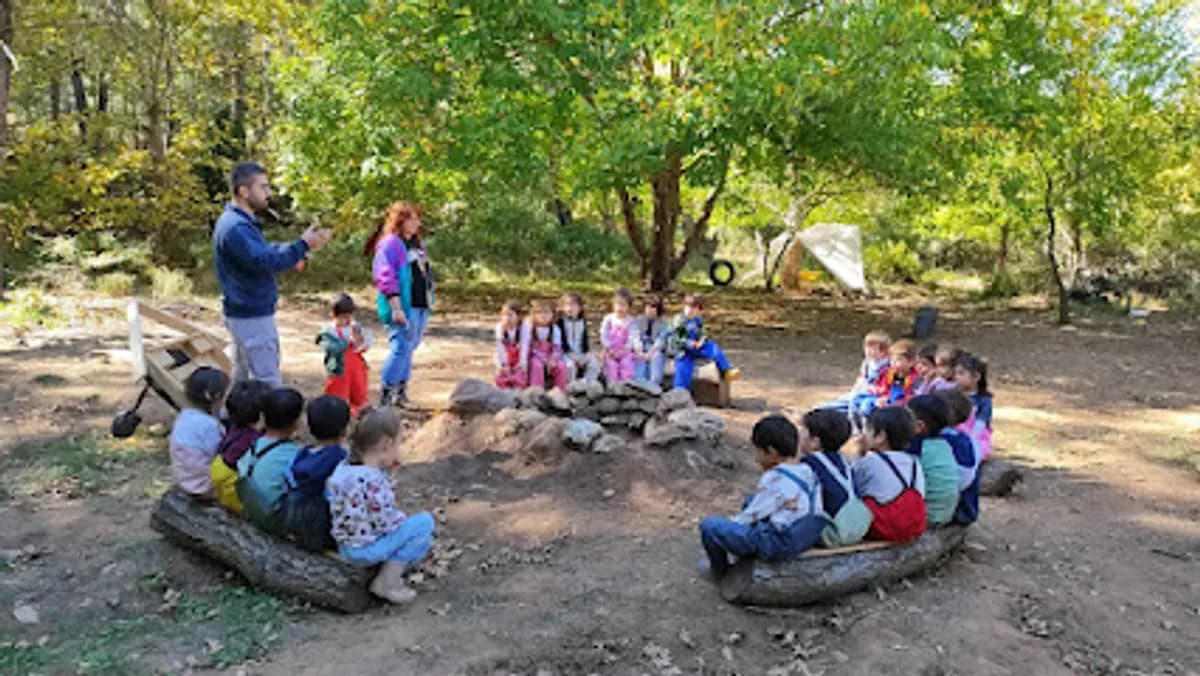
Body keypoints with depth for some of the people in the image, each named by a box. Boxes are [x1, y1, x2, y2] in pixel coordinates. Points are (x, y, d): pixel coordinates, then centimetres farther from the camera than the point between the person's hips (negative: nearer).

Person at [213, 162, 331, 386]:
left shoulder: (239, 221, 12)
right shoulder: (235, 227, -22)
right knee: (268, 385, -7)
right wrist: (303, 245, -25)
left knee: (244, 380, 19)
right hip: (251, 317, -11)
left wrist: (303, 243, 3)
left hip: (248, 314, 11)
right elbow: (264, 262, -29)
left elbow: (265, 251, 16)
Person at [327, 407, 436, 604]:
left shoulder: (344, 467, -1)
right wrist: (406, 520, -3)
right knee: (424, 522, -7)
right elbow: (387, 522, -24)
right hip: (366, 549, -9)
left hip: (345, 547, 9)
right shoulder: (374, 481, -28)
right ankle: (387, 582, -1)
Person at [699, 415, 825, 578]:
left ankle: (720, 571, 19)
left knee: (709, 525, -7)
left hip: (778, 546, -9)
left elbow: (752, 515, -10)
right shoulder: (807, 471, 4)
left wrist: (733, 522, 9)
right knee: (750, 502, 27)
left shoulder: (774, 478, -20)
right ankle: (743, 559, 31)